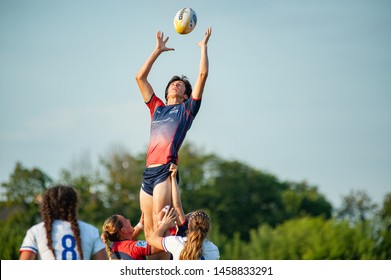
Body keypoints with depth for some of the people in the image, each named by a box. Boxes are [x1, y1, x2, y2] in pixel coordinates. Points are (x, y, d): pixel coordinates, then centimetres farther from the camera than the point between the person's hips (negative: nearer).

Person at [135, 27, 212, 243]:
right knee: (148, 230, 1)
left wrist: (203, 47, 17)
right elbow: (140, 77, 26)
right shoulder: (157, 108, 24)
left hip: (165, 170, -5)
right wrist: (158, 50, 30)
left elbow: (202, 75, 8)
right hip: (148, 170, 5)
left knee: (159, 227, -15)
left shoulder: (187, 109, 13)